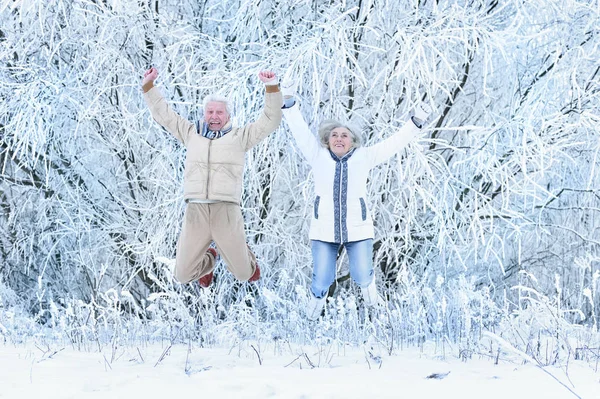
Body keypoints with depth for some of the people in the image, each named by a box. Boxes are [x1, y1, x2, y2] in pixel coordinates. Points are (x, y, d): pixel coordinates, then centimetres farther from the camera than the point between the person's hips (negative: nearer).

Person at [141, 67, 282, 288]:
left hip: (226, 212, -2)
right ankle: (208, 259, 38)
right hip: (195, 212, 2)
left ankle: (247, 259, 43)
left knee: (243, 274, 3)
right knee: (183, 275, 2)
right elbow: (163, 113, 22)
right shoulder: (192, 133, 17)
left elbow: (270, 121, 2)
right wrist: (148, 86, 13)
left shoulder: (239, 136, 11)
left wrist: (271, 86, -9)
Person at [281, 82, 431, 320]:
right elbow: (300, 131, -2)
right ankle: (318, 295, 38)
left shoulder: (363, 157, 2)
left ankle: (367, 284, 44)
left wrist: (416, 122, -5)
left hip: (357, 229, 0)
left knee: (361, 275, 4)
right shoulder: (318, 156, 2)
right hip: (324, 230, 0)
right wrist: (289, 102, -12)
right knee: (322, 278, 0)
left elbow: (394, 143, 1)